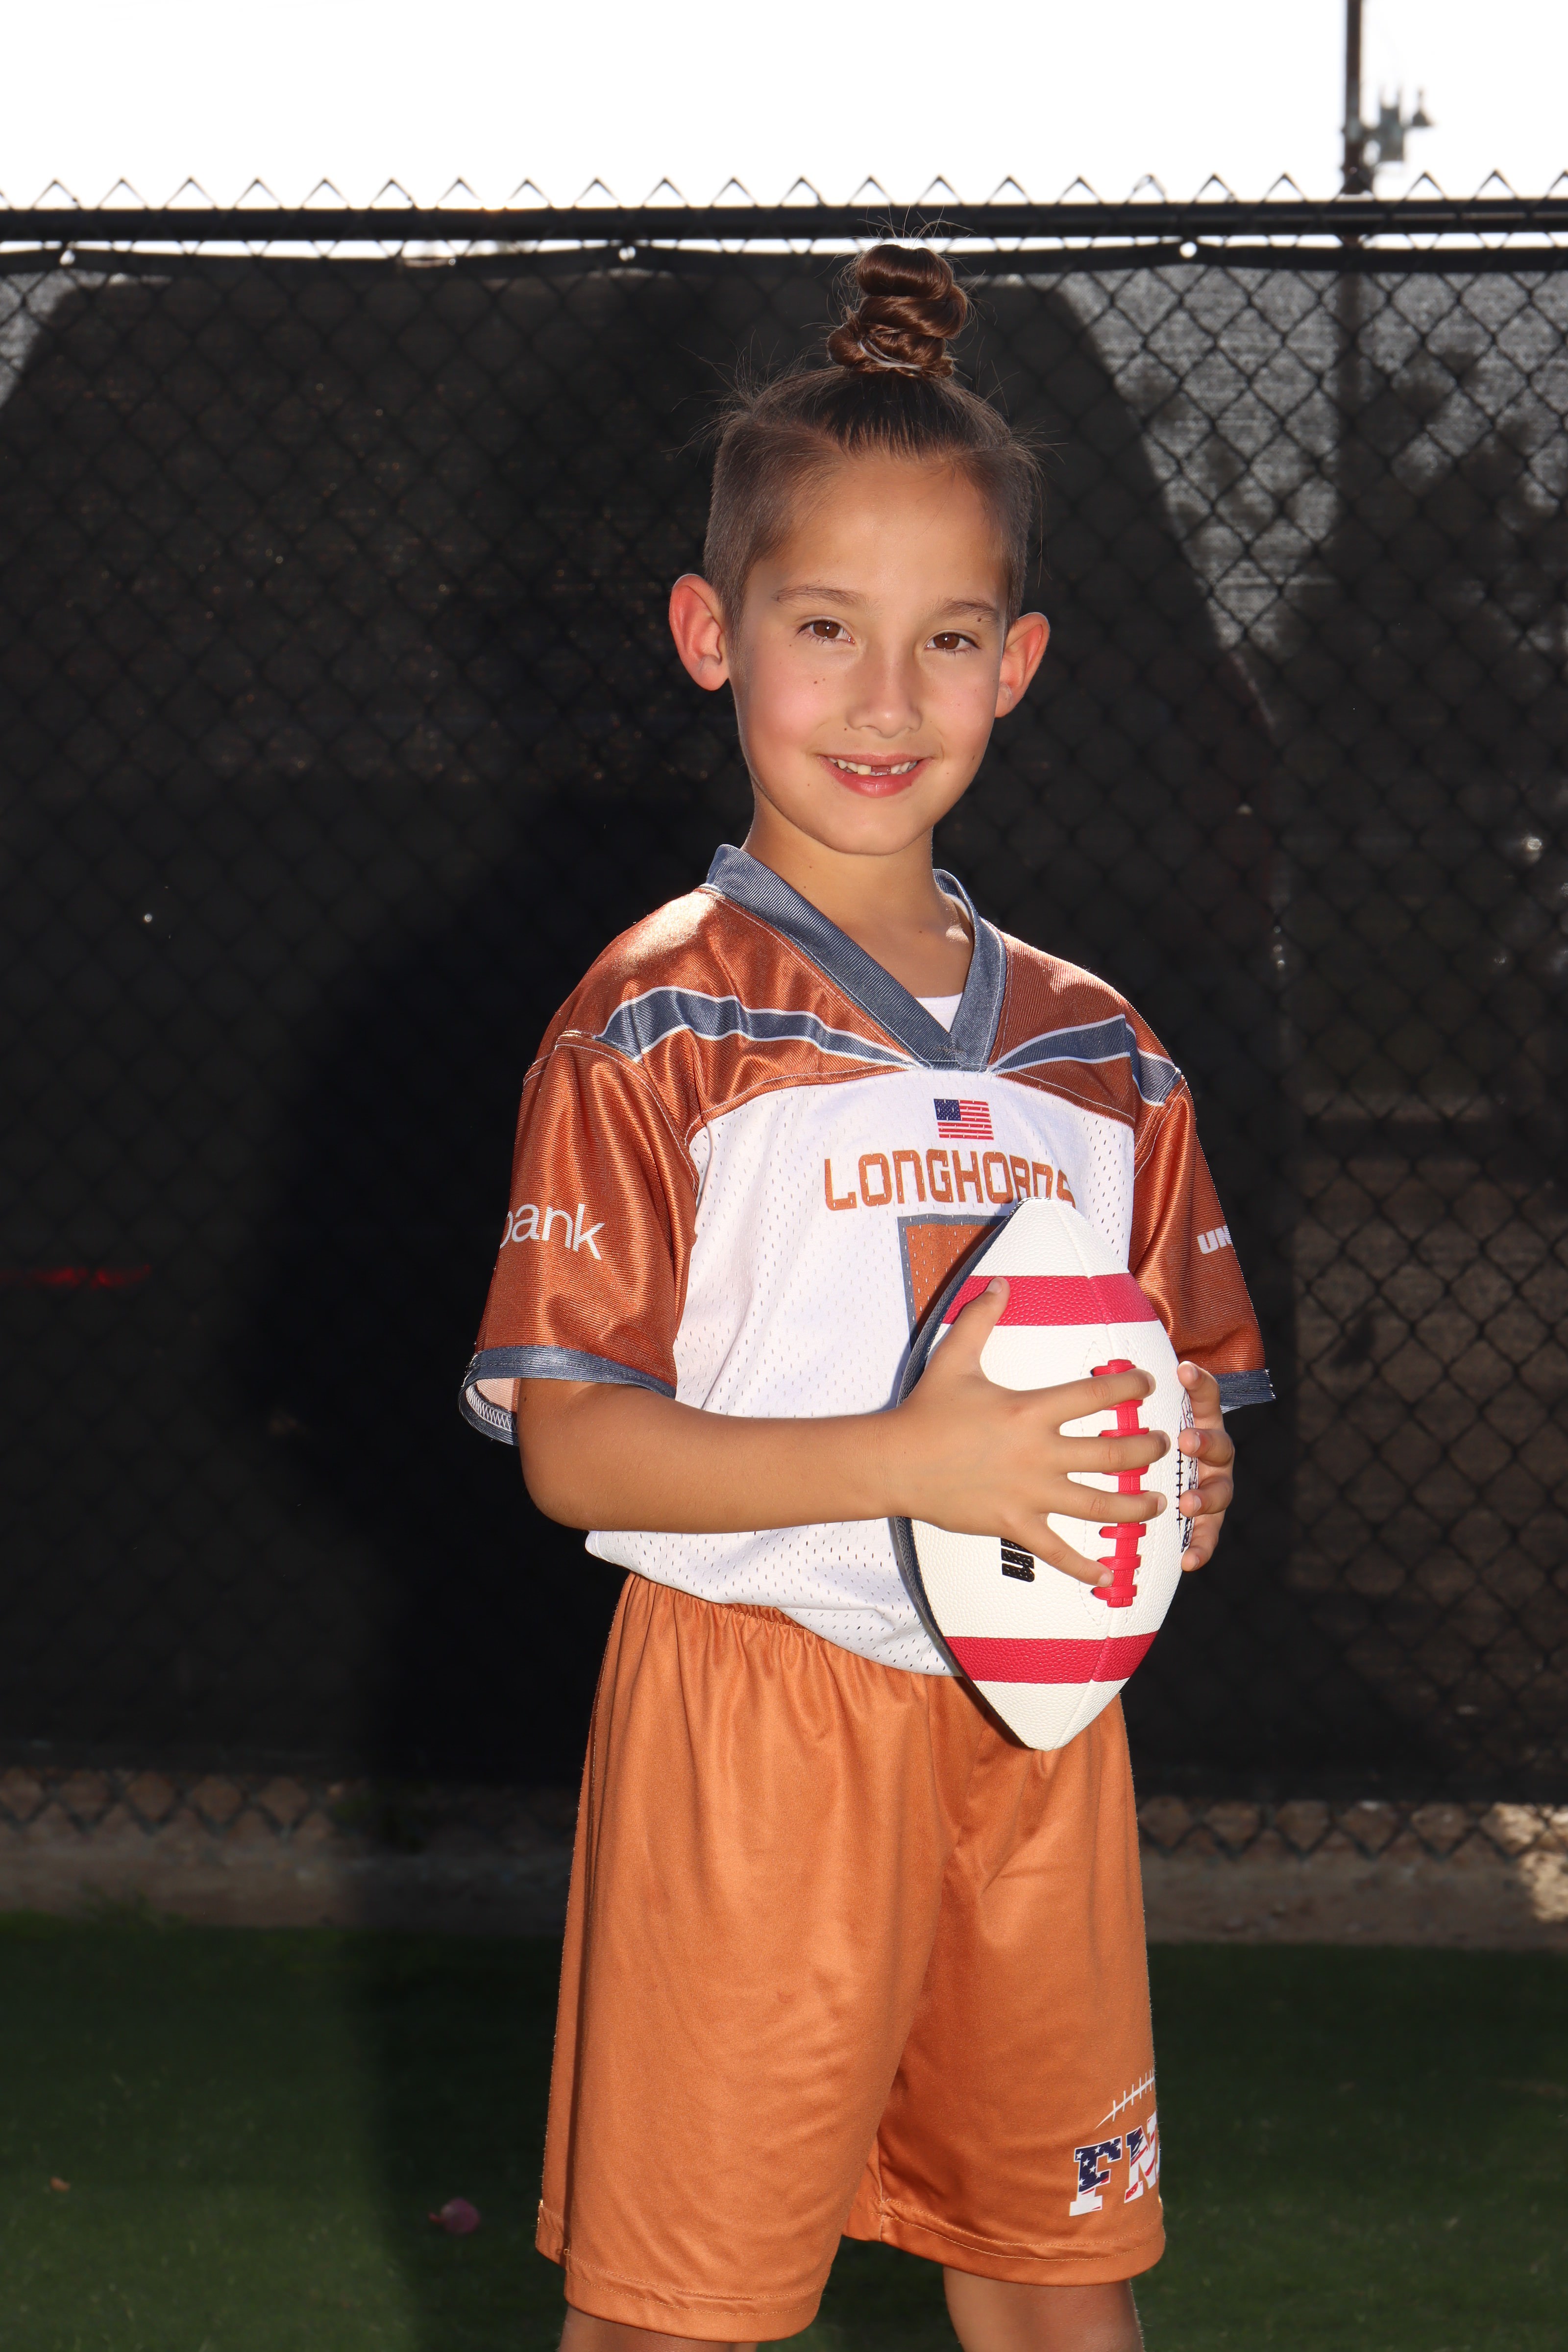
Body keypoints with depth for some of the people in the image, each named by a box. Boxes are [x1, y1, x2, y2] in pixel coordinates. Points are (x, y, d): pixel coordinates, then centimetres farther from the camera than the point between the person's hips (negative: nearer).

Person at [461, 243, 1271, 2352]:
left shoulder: (1095, 1051, 10)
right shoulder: (657, 1026, -7)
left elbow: (1186, 1389, 17)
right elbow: (571, 1447, -13)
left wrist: (1182, 1484, -7)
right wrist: (917, 1460, -22)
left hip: (1036, 1726, 5)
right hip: (755, 1721, -5)